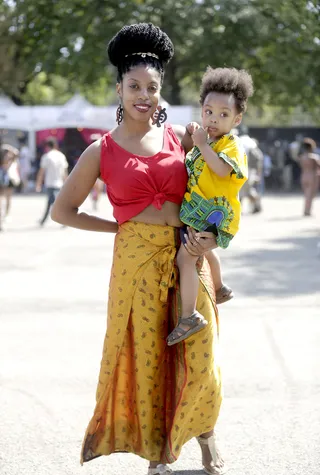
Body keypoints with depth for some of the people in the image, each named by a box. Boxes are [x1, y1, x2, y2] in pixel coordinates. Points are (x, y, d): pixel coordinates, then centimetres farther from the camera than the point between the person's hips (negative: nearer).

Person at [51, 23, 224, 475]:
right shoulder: (102, 152, 1)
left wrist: (212, 234, -3)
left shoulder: (180, 137, 6)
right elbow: (62, 210, 6)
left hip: (188, 256, 2)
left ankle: (204, 434, 26)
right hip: (136, 259, -1)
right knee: (146, 354, 5)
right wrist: (120, 226, 2)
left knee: (199, 353, 1)